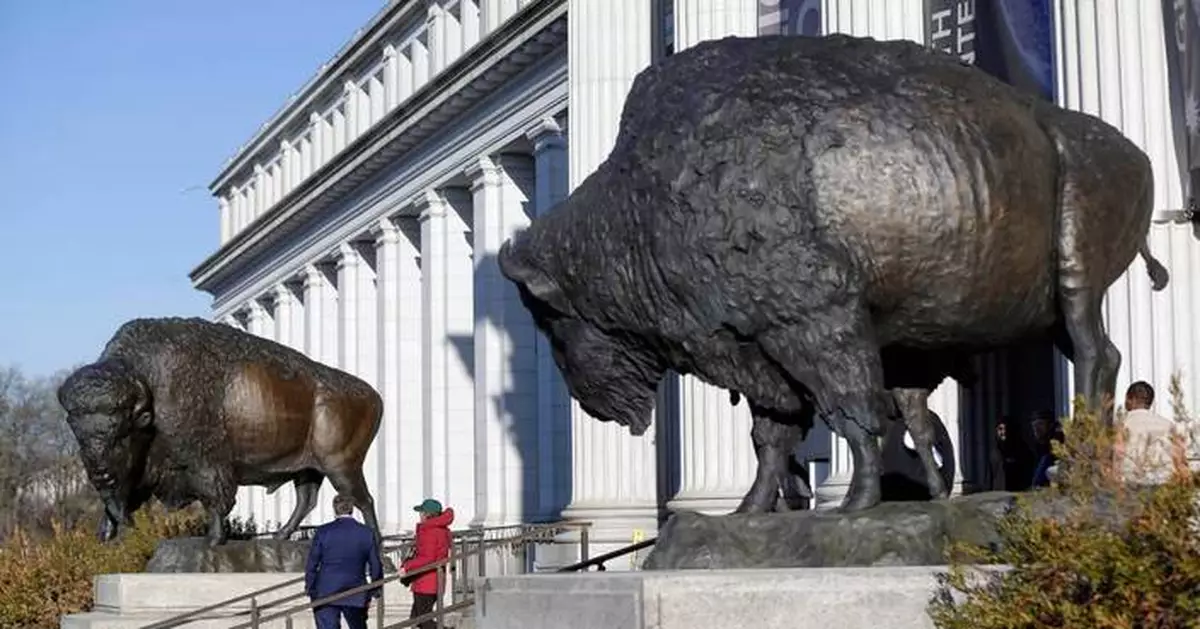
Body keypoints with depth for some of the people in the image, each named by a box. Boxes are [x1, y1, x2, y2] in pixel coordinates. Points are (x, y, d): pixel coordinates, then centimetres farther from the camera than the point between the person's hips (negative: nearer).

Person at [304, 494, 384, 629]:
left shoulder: (323, 531, -6)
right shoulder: (367, 532, -1)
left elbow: (312, 563, -2)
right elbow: (375, 564, 4)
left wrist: (309, 587, 10)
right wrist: (377, 589, 16)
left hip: (325, 593, -2)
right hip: (356, 595, 2)